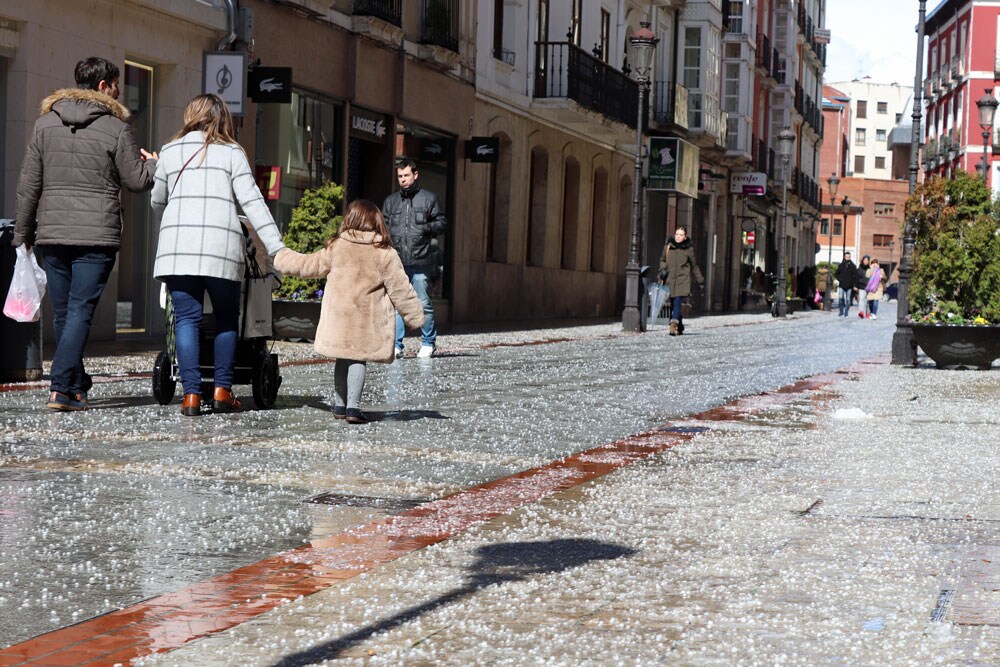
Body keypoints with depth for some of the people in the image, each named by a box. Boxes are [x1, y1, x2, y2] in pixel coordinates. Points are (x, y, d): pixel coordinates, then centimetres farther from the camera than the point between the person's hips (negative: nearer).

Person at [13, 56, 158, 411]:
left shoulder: (45, 123, 7)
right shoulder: (116, 127, -4)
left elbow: (28, 184, 6)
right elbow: (137, 180, 1)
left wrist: (23, 232, 13)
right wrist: (153, 163, 23)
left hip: (53, 234, 4)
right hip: (97, 235, -4)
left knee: (62, 314, 13)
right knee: (80, 312, -5)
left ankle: (77, 385, 21)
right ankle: (61, 388, -14)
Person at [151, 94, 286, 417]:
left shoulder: (170, 151, 17)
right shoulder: (231, 153, 11)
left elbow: (157, 202, 25)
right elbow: (252, 201, 1)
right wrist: (276, 247, -1)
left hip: (177, 245, 1)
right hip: (221, 246, -1)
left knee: (186, 318, 2)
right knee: (226, 318, 12)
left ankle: (191, 394, -6)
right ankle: (222, 390, 8)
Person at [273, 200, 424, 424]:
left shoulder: (336, 248, 0)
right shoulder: (385, 254, -5)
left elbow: (308, 265, 12)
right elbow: (401, 289, -2)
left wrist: (282, 258, 30)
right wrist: (415, 316, 8)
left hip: (338, 319, 2)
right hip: (368, 321, -2)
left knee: (343, 359, 15)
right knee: (358, 360, 4)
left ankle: (340, 404, 24)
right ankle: (353, 406, -7)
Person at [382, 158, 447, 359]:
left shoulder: (428, 198, 6)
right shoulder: (391, 201, 14)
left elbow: (441, 222, 8)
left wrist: (428, 227, -11)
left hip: (420, 261, -2)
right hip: (397, 261, 2)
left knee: (423, 304, 3)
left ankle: (428, 343, 17)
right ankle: (395, 346, 1)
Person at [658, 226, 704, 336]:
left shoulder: (688, 249, 4)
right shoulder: (668, 246, 8)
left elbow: (694, 266, 15)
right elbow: (663, 260, 23)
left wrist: (700, 280, 19)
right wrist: (663, 269, 3)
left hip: (682, 280, -3)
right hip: (669, 280, 3)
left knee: (677, 302, -16)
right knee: (673, 304, 6)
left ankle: (674, 324, -27)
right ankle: (680, 327, 18)